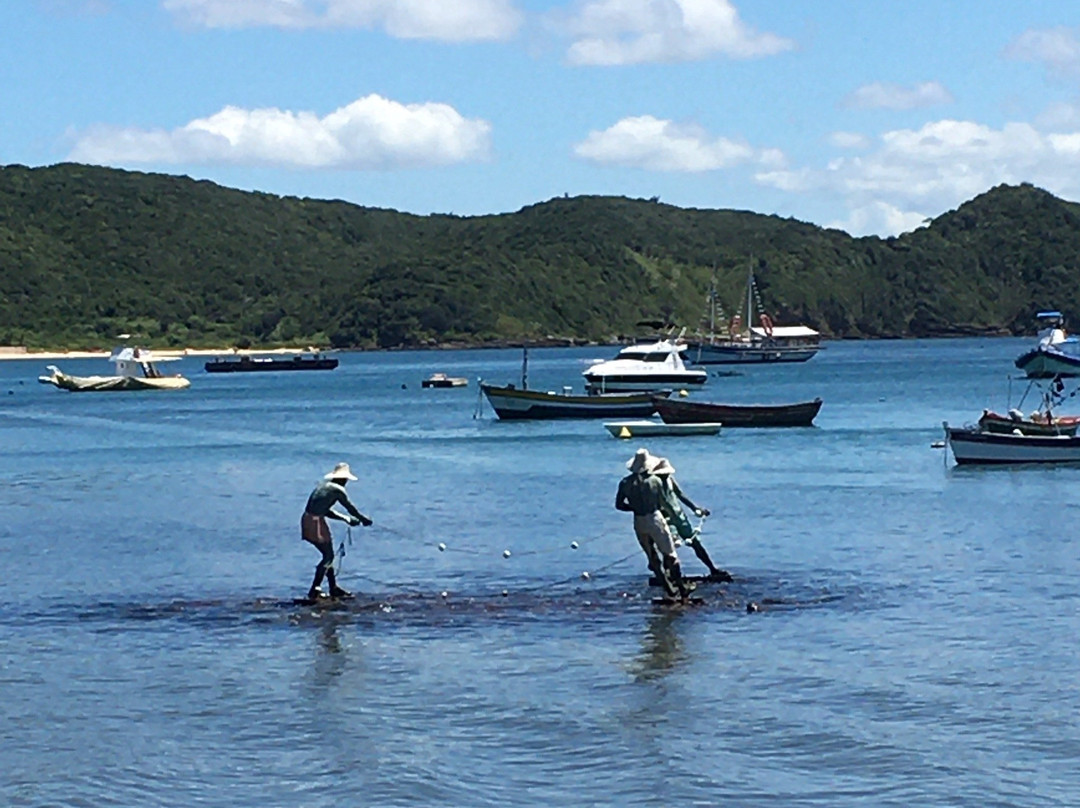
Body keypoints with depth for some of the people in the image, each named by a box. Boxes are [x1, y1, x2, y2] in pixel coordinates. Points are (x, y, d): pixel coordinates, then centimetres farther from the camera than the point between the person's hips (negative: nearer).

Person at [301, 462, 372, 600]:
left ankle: (334, 588, 27)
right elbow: (350, 507, 3)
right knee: (328, 556, 0)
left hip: (307, 520, 9)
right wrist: (363, 519, 20)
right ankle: (314, 590, -7)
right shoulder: (337, 490, -6)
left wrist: (346, 519, 33)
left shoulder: (324, 486, 20)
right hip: (316, 522, -8)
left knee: (328, 555, 19)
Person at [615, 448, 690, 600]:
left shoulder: (625, 483, 0)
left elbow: (619, 505, 3)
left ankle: (669, 589, 15)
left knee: (653, 558, 14)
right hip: (654, 519, -4)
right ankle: (681, 588, 0)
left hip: (638, 523, 4)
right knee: (670, 555, 2)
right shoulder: (654, 481, -9)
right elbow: (663, 503, -2)